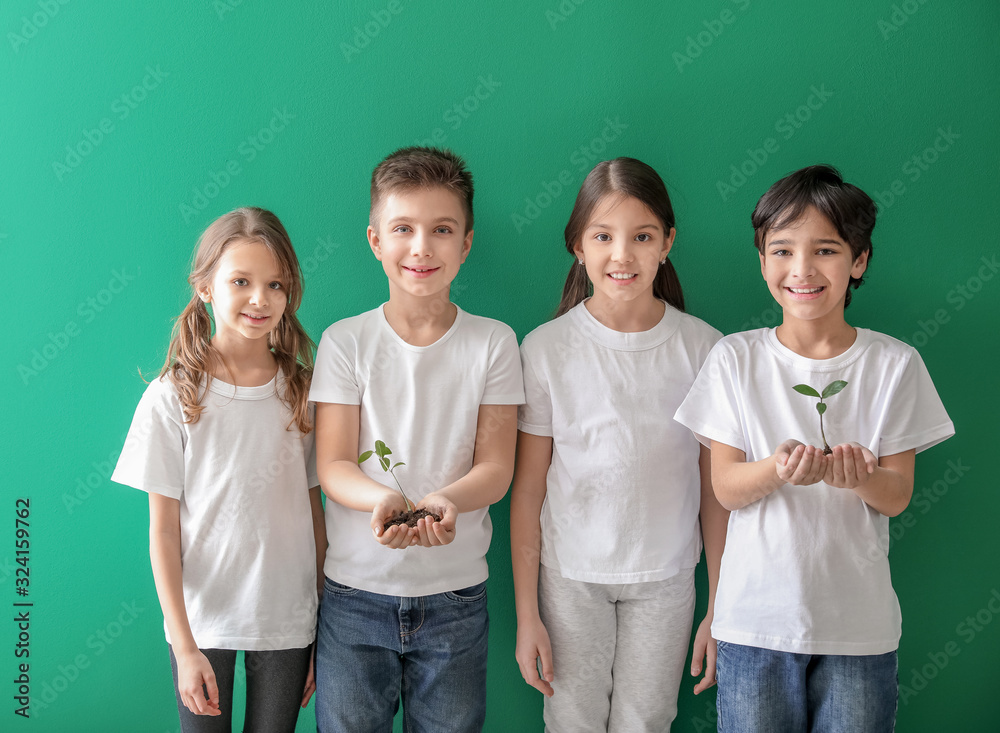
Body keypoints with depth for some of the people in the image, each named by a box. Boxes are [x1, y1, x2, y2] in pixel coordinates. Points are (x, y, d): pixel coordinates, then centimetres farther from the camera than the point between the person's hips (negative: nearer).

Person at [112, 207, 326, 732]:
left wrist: (324, 633, 4)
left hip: (288, 622, 2)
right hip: (201, 621, -2)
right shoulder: (172, 398, -9)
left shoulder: (302, 391, -1)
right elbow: (163, 531, -6)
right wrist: (184, 647, -9)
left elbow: (314, 514, 3)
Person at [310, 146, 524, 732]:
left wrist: (443, 501, -26)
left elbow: (496, 468, -4)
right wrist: (382, 499, -27)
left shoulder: (493, 342, -1)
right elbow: (331, 465, -5)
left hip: (456, 596, 0)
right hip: (355, 594, 0)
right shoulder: (345, 342, -2)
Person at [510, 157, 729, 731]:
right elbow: (528, 489, -3)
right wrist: (527, 614, -3)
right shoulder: (547, 348, -7)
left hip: (666, 579, 1)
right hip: (570, 575, 0)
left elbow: (715, 487, 0)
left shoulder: (703, 348, -6)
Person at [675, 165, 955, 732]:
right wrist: (779, 468, -25)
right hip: (755, 616, 0)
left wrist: (859, 475, -24)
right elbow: (726, 488, -4)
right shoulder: (735, 358, -2)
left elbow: (898, 497, -2)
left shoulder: (895, 364, -2)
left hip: (859, 622, 0)